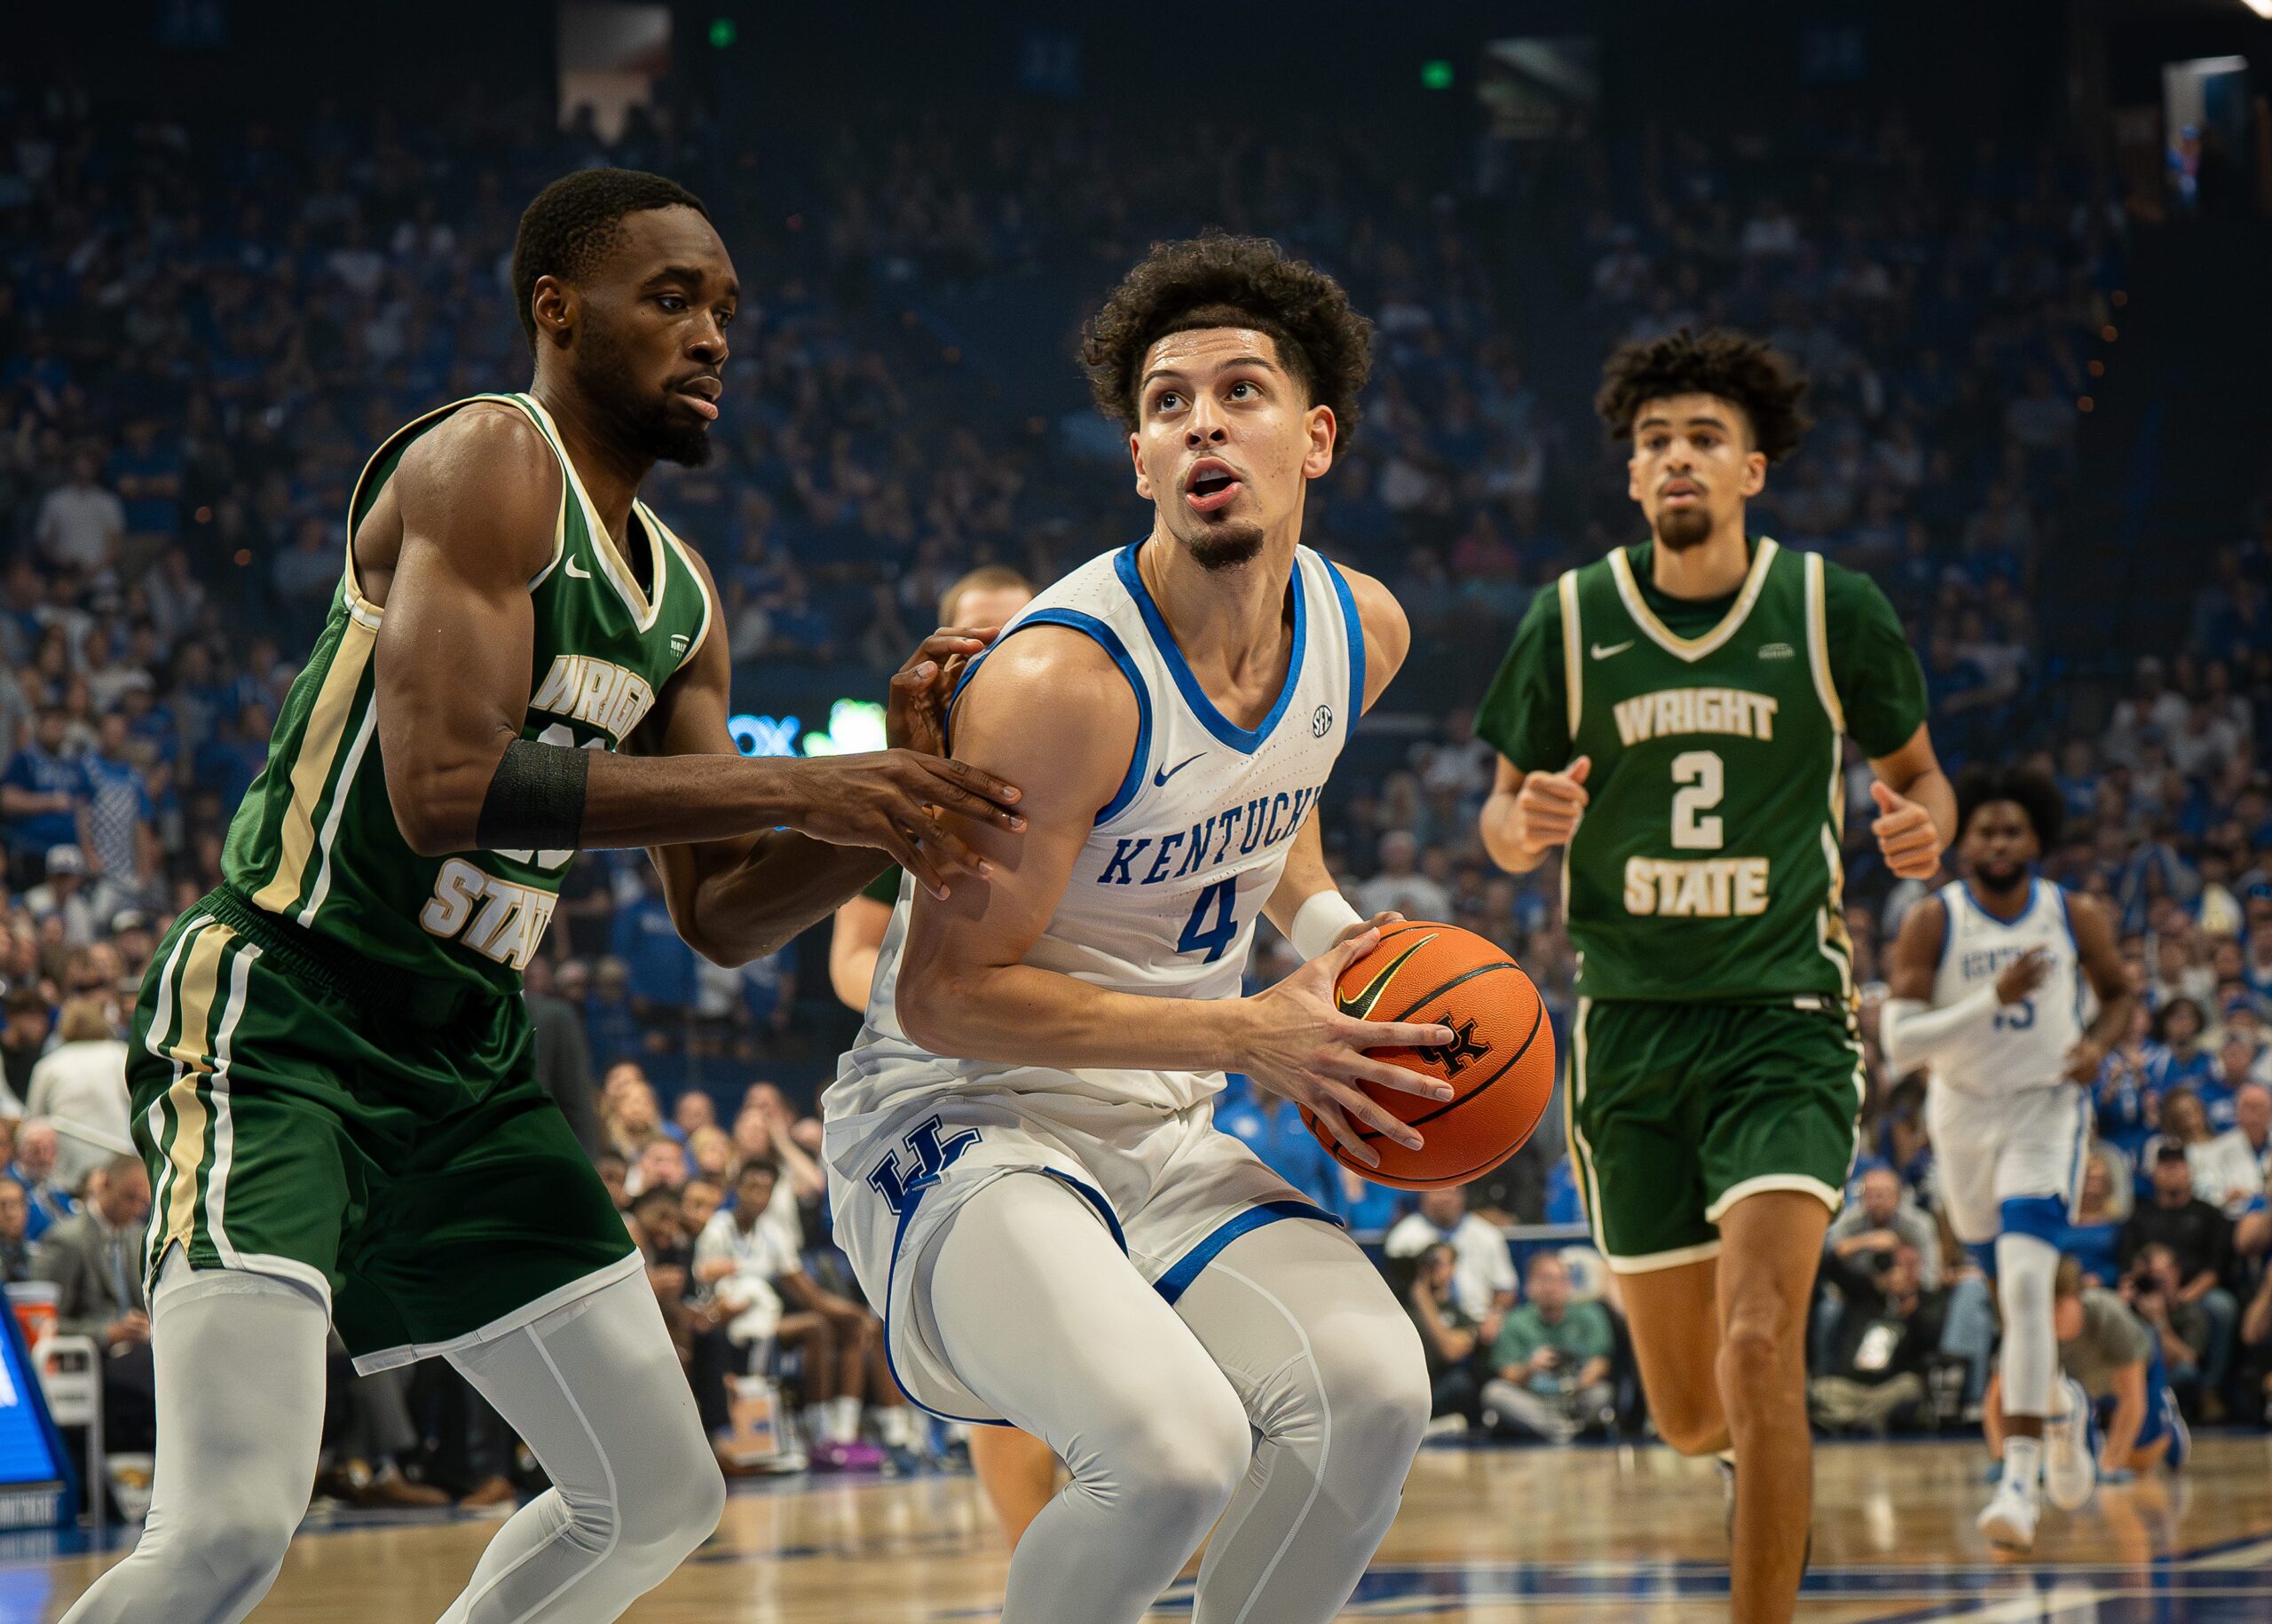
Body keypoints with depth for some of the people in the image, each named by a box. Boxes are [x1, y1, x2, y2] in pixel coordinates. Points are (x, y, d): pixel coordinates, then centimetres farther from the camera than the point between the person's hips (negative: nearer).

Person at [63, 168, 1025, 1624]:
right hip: (280, 1019, -9)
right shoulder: (487, 465, -14)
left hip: (470, 1058, 9)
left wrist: (891, 794, -6)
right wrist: (791, 788, -26)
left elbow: (724, 917, 13)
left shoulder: (681, 596, 13)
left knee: (663, 1499, 12)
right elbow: (444, 785, -28)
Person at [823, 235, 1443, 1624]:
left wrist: (1331, 931, 3)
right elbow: (941, 995, -20)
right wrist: (1247, 1034, -22)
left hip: (1166, 1140, 7)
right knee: (1177, 1446, -31)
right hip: (957, 1131, -7)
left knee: (1372, 1390, -20)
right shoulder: (1064, 679, -23)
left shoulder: (1361, 633, 1)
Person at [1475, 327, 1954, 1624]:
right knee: (1690, 1413, 7)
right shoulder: (1573, 619, 1)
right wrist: (1526, 823, -14)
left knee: (1759, 1342, -23)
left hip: (1787, 1017, -2)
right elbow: (1503, 822, 10)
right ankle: (1769, 1447, 44)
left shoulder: (1833, 609, -3)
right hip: (1633, 1028, 2)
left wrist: (1926, 826, -13)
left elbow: (1918, 773, 11)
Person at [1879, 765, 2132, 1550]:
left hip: (2049, 1111, -2)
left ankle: (2020, 1479, -24)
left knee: (2025, 1283, -21)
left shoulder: (2077, 918, -7)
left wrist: (2099, 1043, -10)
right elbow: (1898, 1043, -20)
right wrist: (1993, 998, -31)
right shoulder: (1932, 923, -12)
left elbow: (2118, 994, 13)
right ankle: (2062, 1416, 48)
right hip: (1964, 1114, 2)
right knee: (2011, 1287, 17)